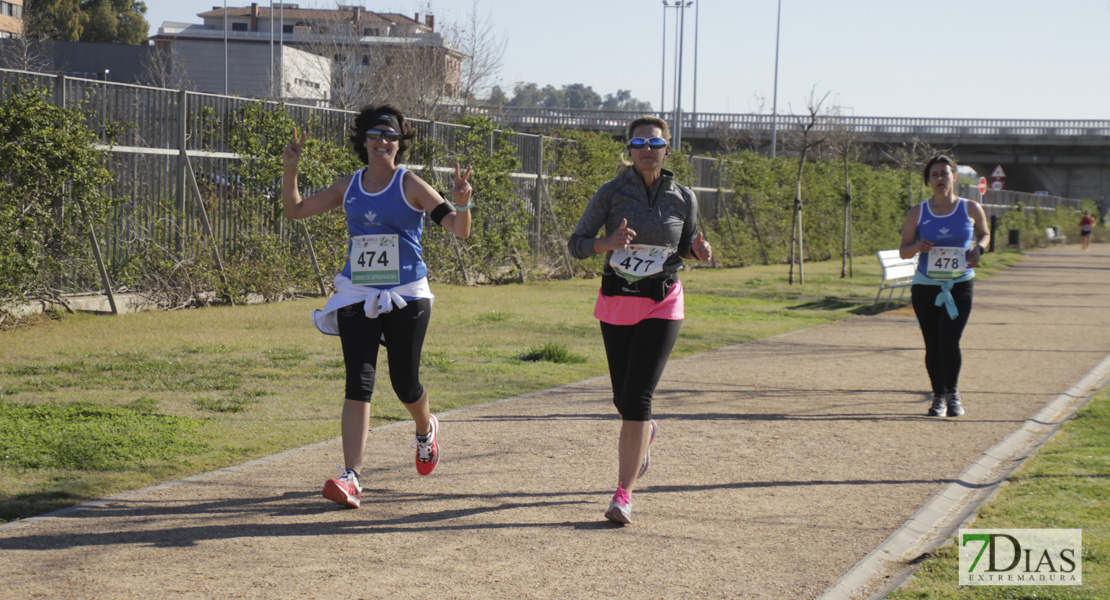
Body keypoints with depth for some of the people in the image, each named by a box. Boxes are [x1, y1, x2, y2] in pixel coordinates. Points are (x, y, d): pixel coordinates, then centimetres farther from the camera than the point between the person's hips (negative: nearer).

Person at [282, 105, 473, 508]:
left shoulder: (410, 186, -4)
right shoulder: (348, 188, 7)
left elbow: (459, 230, -9)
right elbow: (295, 210, 14)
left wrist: (462, 203, -29)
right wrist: (289, 169, 1)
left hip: (407, 297, -2)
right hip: (357, 299, 2)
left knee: (405, 383, 6)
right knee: (358, 385, -9)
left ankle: (426, 429, 43)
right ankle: (350, 478, -16)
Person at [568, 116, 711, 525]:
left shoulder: (683, 199, -2)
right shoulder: (612, 193, -7)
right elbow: (576, 244, -5)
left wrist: (699, 250, -8)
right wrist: (609, 243, -24)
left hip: (661, 305, -1)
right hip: (616, 303, 1)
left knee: (637, 397, -13)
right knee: (623, 397, 12)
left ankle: (624, 494, -10)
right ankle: (644, 433, 50)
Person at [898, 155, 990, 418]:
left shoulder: (971, 209, 2)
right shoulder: (918, 213, 2)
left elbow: (984, 233, 20)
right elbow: (903, 251, 6)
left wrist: (978, 248, -2)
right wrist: (916, 247, -17)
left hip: (959, 285, -1)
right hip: (925, 287, 1)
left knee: (949, 340, -16)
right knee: (933, 345, 5)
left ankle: (953, 393, 3)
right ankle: (939, 396, 22)